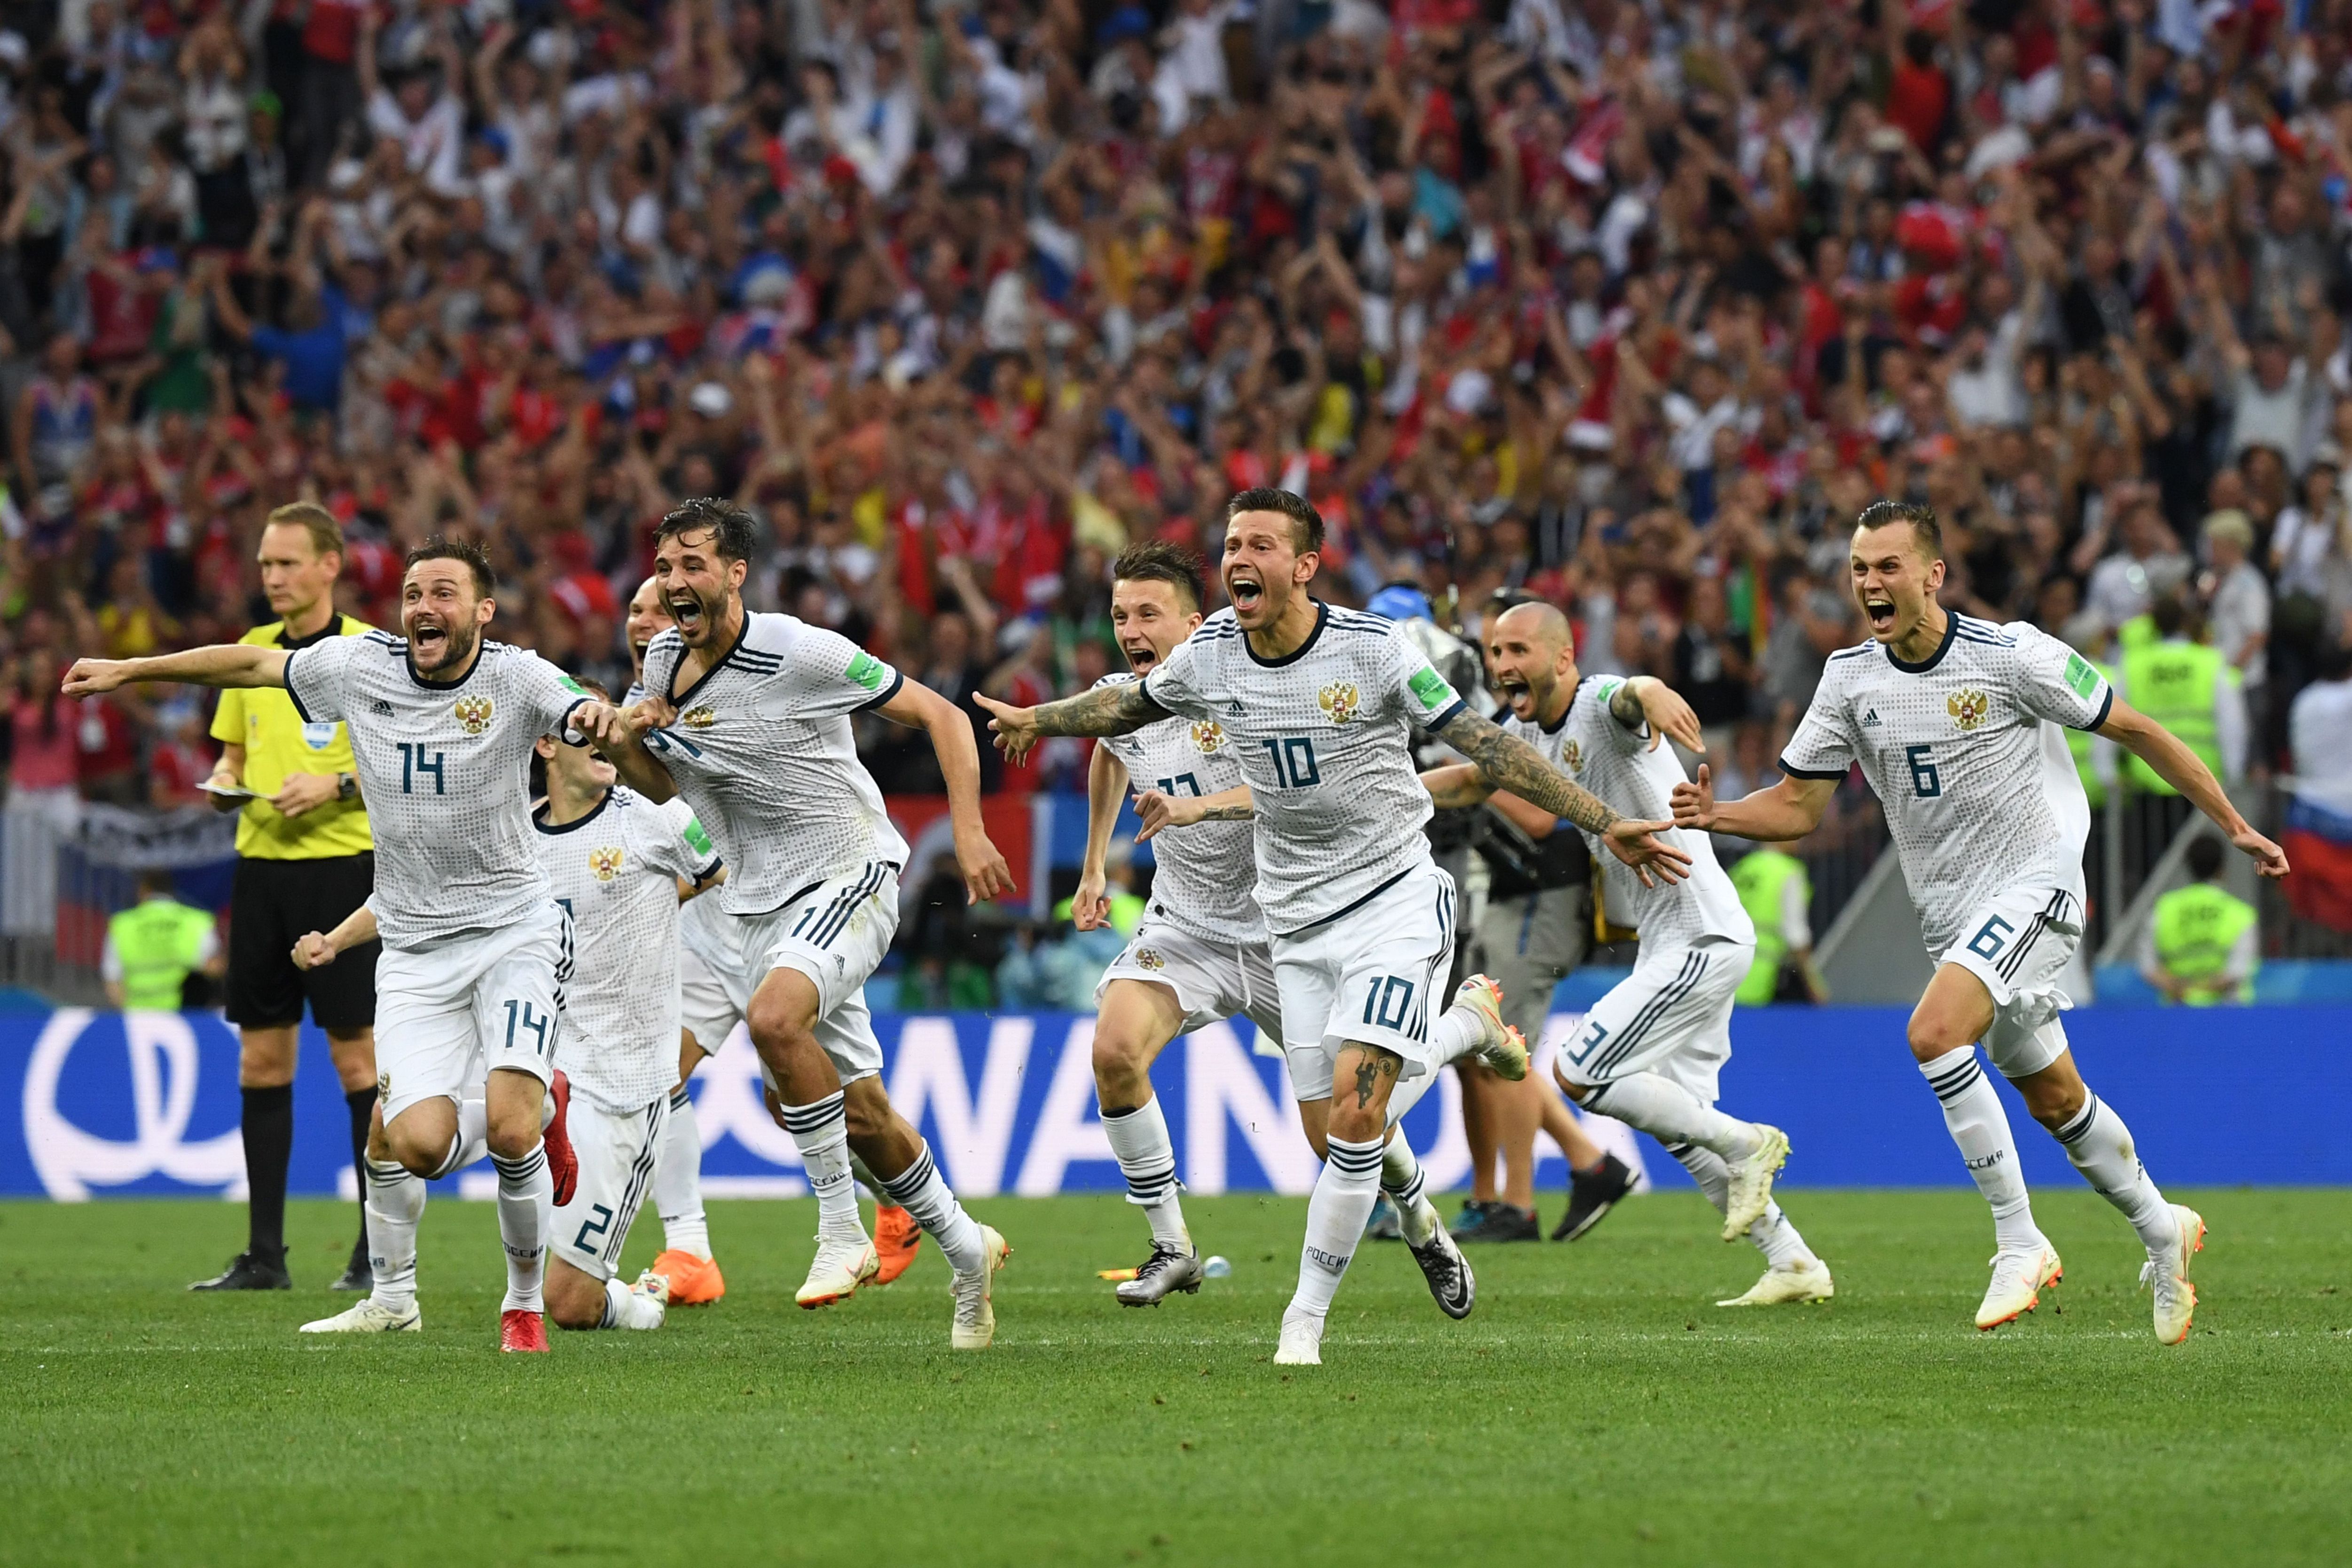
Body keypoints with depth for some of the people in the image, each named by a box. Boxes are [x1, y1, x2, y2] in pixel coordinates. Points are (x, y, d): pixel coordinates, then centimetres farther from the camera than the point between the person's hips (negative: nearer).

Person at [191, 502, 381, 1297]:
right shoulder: (252, 651, 13)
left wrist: (336, 785, -20)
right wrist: (224, 783, 0)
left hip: (341, 866, -6)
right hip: (260, 865, 6)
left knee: (356, 1055, -4)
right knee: (261, 1058, 6)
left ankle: (379, 1251, 1)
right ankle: (264, 1253, 10)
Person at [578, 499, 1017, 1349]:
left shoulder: (801, 654, -17)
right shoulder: (663, 660, 3)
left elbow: (939, 714, -11)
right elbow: (660, 786, 17)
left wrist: (969, 831, -20)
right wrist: (620, 742, -5)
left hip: (850, 877, -7)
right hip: (759, 905, 7)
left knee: (774, 1016, -34)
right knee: (857, 1112, 9)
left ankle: (842, 1231, -22)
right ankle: (967, 1251, 30)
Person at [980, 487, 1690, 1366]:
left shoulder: (1372, 651, -16)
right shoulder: (1209, 656, -3)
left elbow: (1487, 748, -12)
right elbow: (1132, 705, 21)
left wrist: (1606, 824, -16)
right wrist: (1038, 719, 32)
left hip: (1394, 897, -5)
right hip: (1298, 920, 5)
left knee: (1355, 1110, -18)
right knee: (1332, 1133, 1)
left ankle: (1306, 1317, -7)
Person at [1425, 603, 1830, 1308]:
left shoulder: (1600, 705, -17)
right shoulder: (1529, 731, 11)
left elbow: (1634, 694, -40)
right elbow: (1471, 780, 26)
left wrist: (1652, 694, -65)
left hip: (1703, 938, -10)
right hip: (1669, 941, 10)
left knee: (1577, 1074, -13)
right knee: (1677, 1123, 12)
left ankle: (1745, 1144, -3)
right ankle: (1795, 1265, 15)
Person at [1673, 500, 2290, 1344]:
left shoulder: (2011, 655, -14)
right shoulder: (1850, 677, 1)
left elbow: (2136, 730, -5)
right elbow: (1797, 804, 5)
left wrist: (2235, 827, -3)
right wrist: (1717, 814, -17)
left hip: (2034, 882, -6)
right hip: (1951, 917, 6)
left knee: (1934, 1032, -27)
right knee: (2055, 1099, 14)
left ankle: (2020, 1242, -18)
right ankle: (2162, 1229, 36)